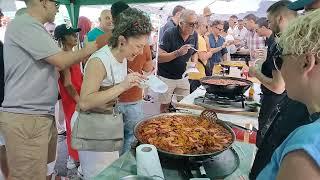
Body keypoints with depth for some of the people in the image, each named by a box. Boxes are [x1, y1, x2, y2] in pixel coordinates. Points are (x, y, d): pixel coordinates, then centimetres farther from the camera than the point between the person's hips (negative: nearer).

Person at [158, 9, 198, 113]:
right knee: (165, 106, 6)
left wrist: (194, 62, -5)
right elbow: (159, 57, -20)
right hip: (166, 77, -5)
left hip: (183, 77, 5)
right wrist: (178, 53, -31)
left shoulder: (194, 35, -1)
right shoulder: (170, 34, -18)